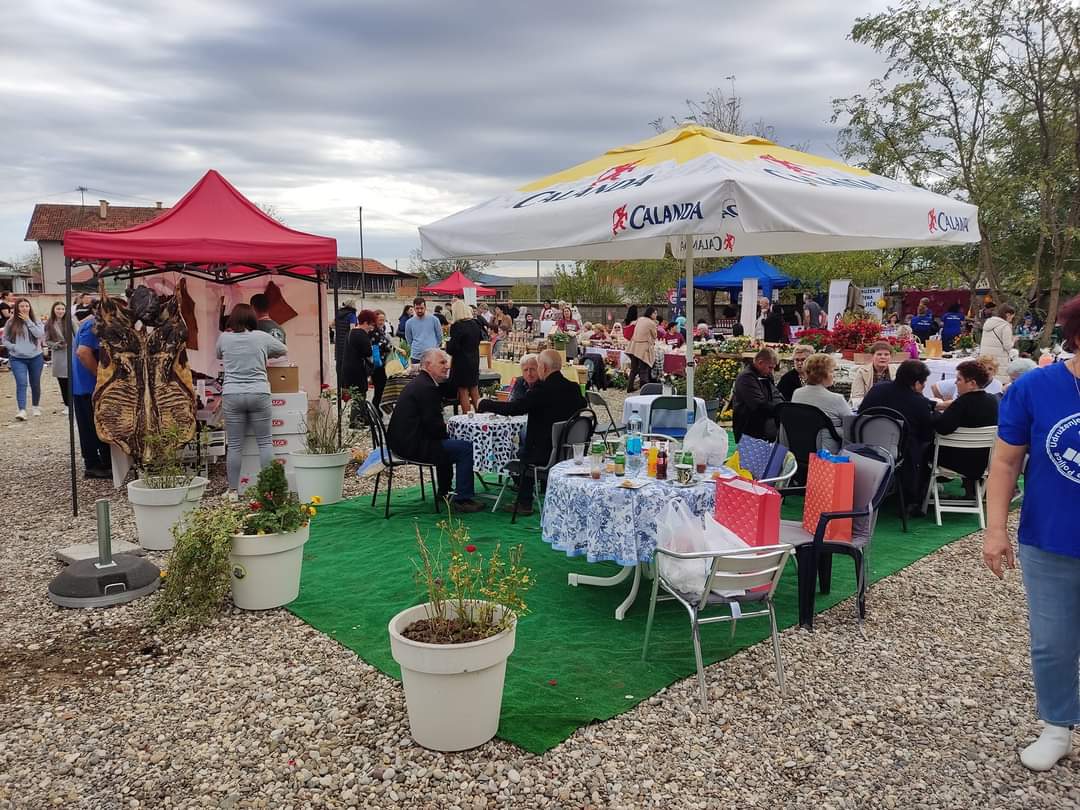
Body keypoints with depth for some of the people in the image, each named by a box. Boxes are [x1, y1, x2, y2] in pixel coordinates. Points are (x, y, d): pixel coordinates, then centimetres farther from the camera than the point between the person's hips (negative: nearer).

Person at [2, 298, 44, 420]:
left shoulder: (35, 320, 1)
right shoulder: (11, 322, 0)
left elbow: (40, 334, -16)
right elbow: (5, 339, 6)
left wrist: (28, 321, -14)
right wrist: (13, 347, -11)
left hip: (36, 357, 1)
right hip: (17, 359, -1)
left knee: (35, 384, 13)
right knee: (21, 383, -15)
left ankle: (36, 407, 32)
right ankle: (21, 411, -21)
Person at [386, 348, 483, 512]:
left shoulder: (418, 382, 16)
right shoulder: (426, 388, -18)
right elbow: (434, 426, -18)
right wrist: (448, 430, -3)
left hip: (403, 441, 12)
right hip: (413, 446, -12)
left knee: (447, 443, 33)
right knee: (466, 448, -13)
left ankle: (444, 492, 39)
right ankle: (462, 499, -6)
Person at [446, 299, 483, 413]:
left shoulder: (456, 327, -18)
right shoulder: (475, 324, 3)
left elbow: (452, 349, -18)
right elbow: (481, 338, 20)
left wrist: (447, 344, 2)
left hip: (461, 363, -7)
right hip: (475, 361, 7)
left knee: (463, 392, 2)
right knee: (475, 392, 16)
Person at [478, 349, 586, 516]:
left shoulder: (543, 389, -19)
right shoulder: (574, 388, 0)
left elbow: (513, 408, -20)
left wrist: (484, 404, -5)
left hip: (545, 454, -7)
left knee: (522, 452, 23)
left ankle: (524, 503, 26)